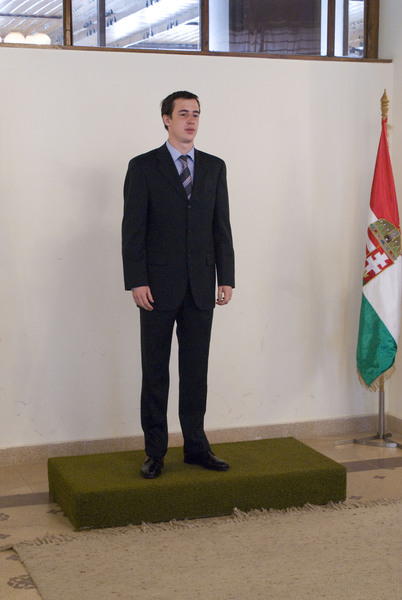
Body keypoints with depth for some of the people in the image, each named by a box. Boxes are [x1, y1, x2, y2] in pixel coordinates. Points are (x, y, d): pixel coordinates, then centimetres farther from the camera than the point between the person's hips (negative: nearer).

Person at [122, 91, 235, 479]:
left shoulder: (214, 167, 11)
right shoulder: (143, 167, 0)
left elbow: (221, 226, 10)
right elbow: (133, 229, -4)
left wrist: (226, 278, 3)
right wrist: (137, 282, -12)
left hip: (201, 286, 3)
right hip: (158, 286, -3)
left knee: (196, 370, 8)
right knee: (155, 370, 4)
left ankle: (196, 446, 18)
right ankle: (155, 451, 13)